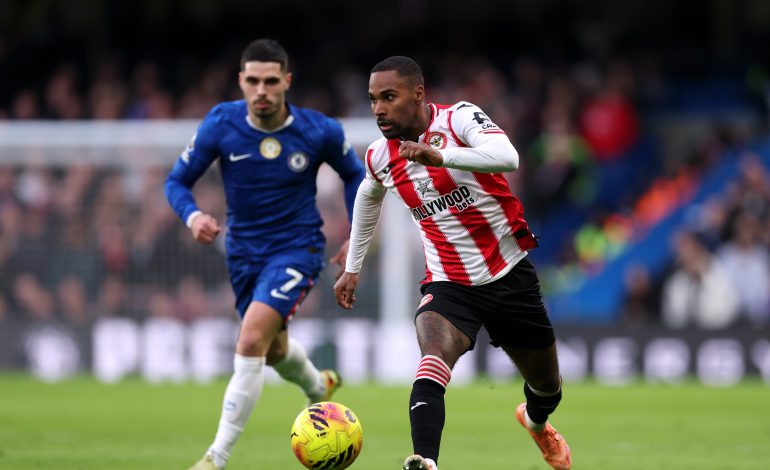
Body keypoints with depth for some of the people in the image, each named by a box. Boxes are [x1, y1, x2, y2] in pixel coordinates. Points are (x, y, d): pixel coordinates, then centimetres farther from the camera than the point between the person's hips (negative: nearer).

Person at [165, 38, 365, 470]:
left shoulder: (320, 131, -15)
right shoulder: (220, 125, -14)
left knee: (251, 341, -24)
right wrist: (192, 216, -25)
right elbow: (178, 180, -5)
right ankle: (319, 388, 59)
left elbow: (354, 174, 6)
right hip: (244, 251, 4)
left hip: (296, 250, -4)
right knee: (274, 350, 22)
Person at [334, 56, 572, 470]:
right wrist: (352, 268, 26)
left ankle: (536, 421, 54)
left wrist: (439, 156, -49)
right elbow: (368, 197, 22)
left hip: (510, 276, -1)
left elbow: (506, 157, -37)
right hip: (448, 284, 1)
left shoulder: (459, 118, -17)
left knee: (546, 385, 18)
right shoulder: (380, 157, -2)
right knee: (433, 360, -32)